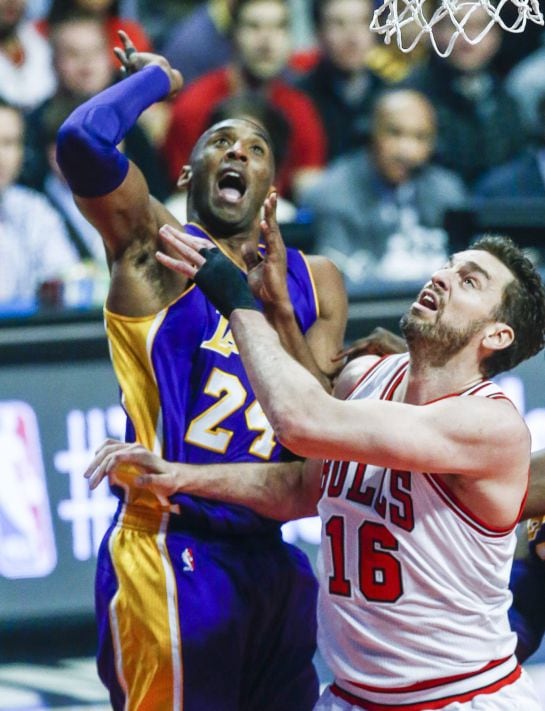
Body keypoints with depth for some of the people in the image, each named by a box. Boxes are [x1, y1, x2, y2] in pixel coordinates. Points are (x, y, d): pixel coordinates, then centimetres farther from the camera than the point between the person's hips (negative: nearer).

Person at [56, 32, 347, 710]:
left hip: (272, 556, 6)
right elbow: (82, 140, -20)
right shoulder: (157, 246, -1)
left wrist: (276, 305, -9)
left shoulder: (312, 281, 14)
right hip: (172, 554, -6)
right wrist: (158, 77, -1)